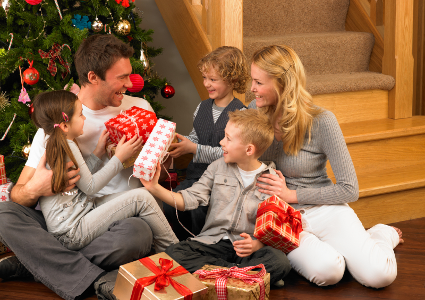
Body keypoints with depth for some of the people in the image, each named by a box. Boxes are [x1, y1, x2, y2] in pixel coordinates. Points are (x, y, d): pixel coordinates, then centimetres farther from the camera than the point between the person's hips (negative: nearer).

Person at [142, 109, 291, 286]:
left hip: (247, 248, -2)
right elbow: (189, 200, 4)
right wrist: (155, 188, -7)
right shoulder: (218, 167, 11)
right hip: (212, 242, 3)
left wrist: (256, 244, -18)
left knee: (279, 262, -34)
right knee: (172, 254, -27)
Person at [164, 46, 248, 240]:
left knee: (198, 209, -26)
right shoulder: (202, 108, 12)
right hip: (197, 174, 6)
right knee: (170, 205, -14)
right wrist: (179, 141, 2)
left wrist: (194, 148, -20)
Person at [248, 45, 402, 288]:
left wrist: (292, 194, -12)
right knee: (326, 270, -33)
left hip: (325, 210, -1)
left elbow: (350, 189, -10)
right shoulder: (254, 113, -1)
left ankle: (381, 235, 12)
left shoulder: (322, 122, -13)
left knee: (379, 274, -24)